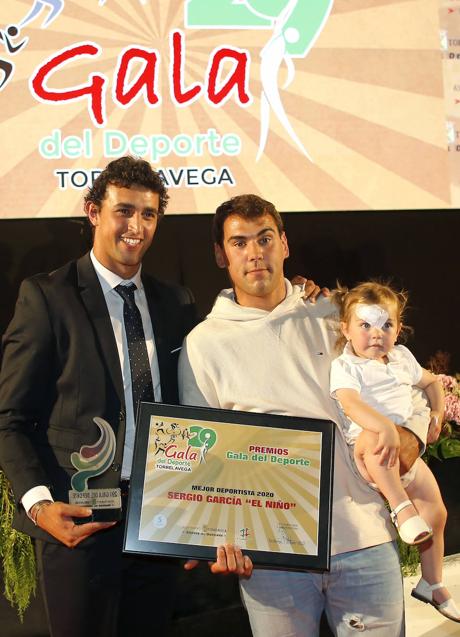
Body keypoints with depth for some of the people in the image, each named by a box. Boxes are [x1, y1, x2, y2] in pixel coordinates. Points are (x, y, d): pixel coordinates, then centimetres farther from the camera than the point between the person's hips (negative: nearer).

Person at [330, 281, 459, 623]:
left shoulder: (402, 358, 12)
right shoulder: (344, 367, -9)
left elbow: (432, 381, 30)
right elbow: (351, 405, -28)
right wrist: (386, 428, -43)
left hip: (408, 450, 6)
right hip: (367, 451, -6)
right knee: (374, 437, -40)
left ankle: (432, 584, 26)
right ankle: (402, 507, -37)